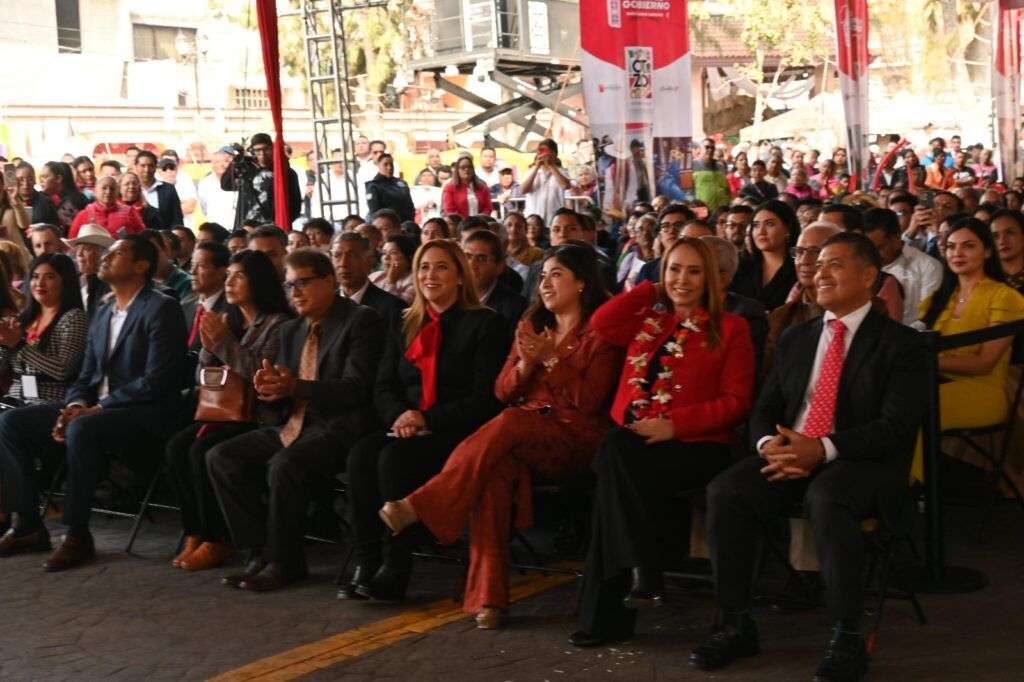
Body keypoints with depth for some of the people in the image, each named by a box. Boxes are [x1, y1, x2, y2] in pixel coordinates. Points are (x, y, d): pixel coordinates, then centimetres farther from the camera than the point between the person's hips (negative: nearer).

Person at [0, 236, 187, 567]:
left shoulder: (161, 309, -8)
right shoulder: (102, 314, 18)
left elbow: (156, 381, -17)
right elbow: (86, 376, 18)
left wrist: (99, 408, -18)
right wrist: (75, 406, -5)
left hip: (144, 412, -8)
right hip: (94, 409, 8)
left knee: (82, 429, -36)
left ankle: (77, 535, -23)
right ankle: (28, 524, -2)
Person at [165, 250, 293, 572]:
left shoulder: (278, 324, -5)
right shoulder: (227, 319, 16)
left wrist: (225, 342, -15)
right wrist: (209, 346, -2)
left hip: (259, 417, -7)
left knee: (202, 450, -27)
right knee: (176, 447, -19)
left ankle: (216, 542, -14)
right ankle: (195, 534, -11)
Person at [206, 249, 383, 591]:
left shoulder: (360, 320, -5)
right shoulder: (290, 330, 18)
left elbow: (356, 388, -15)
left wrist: (294, 387, -24)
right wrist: (271, 387, -5)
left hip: (338, 428, -8)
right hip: (293, 426, 8)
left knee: (284, 465, -33)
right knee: (220, 457, -6)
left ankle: (283, 562, -14)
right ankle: (262, 552, -2)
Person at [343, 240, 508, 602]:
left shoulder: (485, 324, 2)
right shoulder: (401, 324, 19)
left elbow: (487, 398, -6)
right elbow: (383, 386, 15)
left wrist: (428, 419, -15)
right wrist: (399, 415, -8)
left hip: (458, 434, -5)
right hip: (408, 430, 5)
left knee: (395, 458, -33)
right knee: (361, 454, -27)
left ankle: (396, 570, -26)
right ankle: (366, 563, -25)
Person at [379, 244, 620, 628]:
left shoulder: (601, 331, 3)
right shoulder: (531, 326, 20)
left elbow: (589, 400, -6)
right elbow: (503, 392, 14)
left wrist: (552, 359, -12)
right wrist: (526, 364, -5)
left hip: (575, 439, -4)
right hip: (521, 438, 4)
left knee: (508, 424, -35)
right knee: (495, 469, -33)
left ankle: (419, 507, -37)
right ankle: (487, 596, -36)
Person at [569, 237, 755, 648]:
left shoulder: (730, 329, 9)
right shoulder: (646, 321, 22)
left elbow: (735, 402, 1)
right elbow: (600, 323, 2)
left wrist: (675, 424, -12)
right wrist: (651, 289, 11)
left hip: (694, 446, -4)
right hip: (632, 442, 4)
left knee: (616, 459, -31)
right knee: (613, 453, -32)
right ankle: (642, 572, -29)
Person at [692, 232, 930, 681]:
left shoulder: (901, 344, 1)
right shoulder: (795, 339, 19)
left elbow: (898, 426, -11)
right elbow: (764, 409, 17)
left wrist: (824, 449, -24)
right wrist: (769, 444, -9)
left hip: (861, 463, -5)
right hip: (787, 457, 5)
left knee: (826, 499, -39)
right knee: (725, 492, -23)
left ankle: (847, 639, -26)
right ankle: (736, 626, -11)